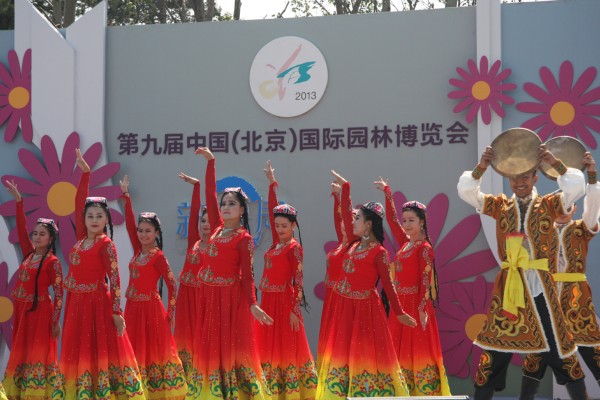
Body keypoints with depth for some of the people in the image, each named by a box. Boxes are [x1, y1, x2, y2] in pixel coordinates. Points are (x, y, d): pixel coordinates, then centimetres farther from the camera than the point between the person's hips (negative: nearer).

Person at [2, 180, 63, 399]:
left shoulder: (52, 262, -11)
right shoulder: (29, 254, 7)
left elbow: (59, 293, -12)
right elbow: (21, 228, 8)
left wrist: (55, 321, -16)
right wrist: (18, 200, 2)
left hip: (40, 312, -7)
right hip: (21, 310, 7)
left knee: (37, 354, -4)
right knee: (20, 354, 10)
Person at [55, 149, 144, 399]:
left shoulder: (106, 245, -11)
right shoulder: (81, 238, 6)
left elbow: (114, 278, -13)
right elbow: (78, 203, 9)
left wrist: (116, 311, -17)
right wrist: (85, 173, 6)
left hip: (97, 302, -7)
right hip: (76, 302, 7)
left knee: (99, 350, -2)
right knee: (78, 351, 9)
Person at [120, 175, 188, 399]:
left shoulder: (158, 257, -9)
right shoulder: (138, 252, 7)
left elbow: (172, 285, -8)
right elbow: (129, 224, 8)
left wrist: (170, 314, -9)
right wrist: (126, 196, 4)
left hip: (150, 308, -6)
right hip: (133, 307, 6)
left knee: (153, 349, -1)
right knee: (135, 351, 7)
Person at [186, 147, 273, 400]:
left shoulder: (244, 238, -8)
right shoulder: (218, 228, 9)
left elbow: (247, 274, -9)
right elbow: (210, 195, 12)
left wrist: (252, 304, -18)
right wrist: (210, 162, 12)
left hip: (230, 296, -6)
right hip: (209, 294, 6)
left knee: (230, 345, -4)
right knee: (210, 345, 9)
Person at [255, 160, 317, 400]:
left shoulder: (294, 248, -11)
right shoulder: (277, 242, 8)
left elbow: (298, 282, -13)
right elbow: (272, 211, 14)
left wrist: (295, 310, -16)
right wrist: (272, 184, 14)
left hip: (285, 301, -7)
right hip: (268, 301, 7)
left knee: (286, 346, -2)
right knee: (268, 346, 9)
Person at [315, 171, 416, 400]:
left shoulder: (379, 252, -13)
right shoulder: (356, 243, 6)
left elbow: (387, 284, -9)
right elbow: (345, 214, 14)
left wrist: (399, 312, -5)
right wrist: (345, 187, 16)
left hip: (364, 307, -7)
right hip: (344, 306, 7)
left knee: (365, 353, -2)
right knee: (344, 352, 9)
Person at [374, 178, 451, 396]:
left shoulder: (424, 248, -11)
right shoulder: (405, 242, 9)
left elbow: (425, 280, -15)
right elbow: (392, 220, 14)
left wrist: (422, 308, -20)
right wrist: (387, 193, 9)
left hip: (416, 304, -8)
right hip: (400, 302, 8)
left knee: (417, 348, -4)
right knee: (400, 349, 9)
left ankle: (425, 391, 1)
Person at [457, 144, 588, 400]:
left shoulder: (548, 205, 4)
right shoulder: (500, 206, 8)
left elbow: (575, 187, -10)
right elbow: (466, 191, -1)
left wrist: (555, 163, -20)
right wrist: (481, 167, -16)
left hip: (539, 286, -1)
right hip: (508, 286, 1)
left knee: (558, 349, 5)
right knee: (495, 347, 3)